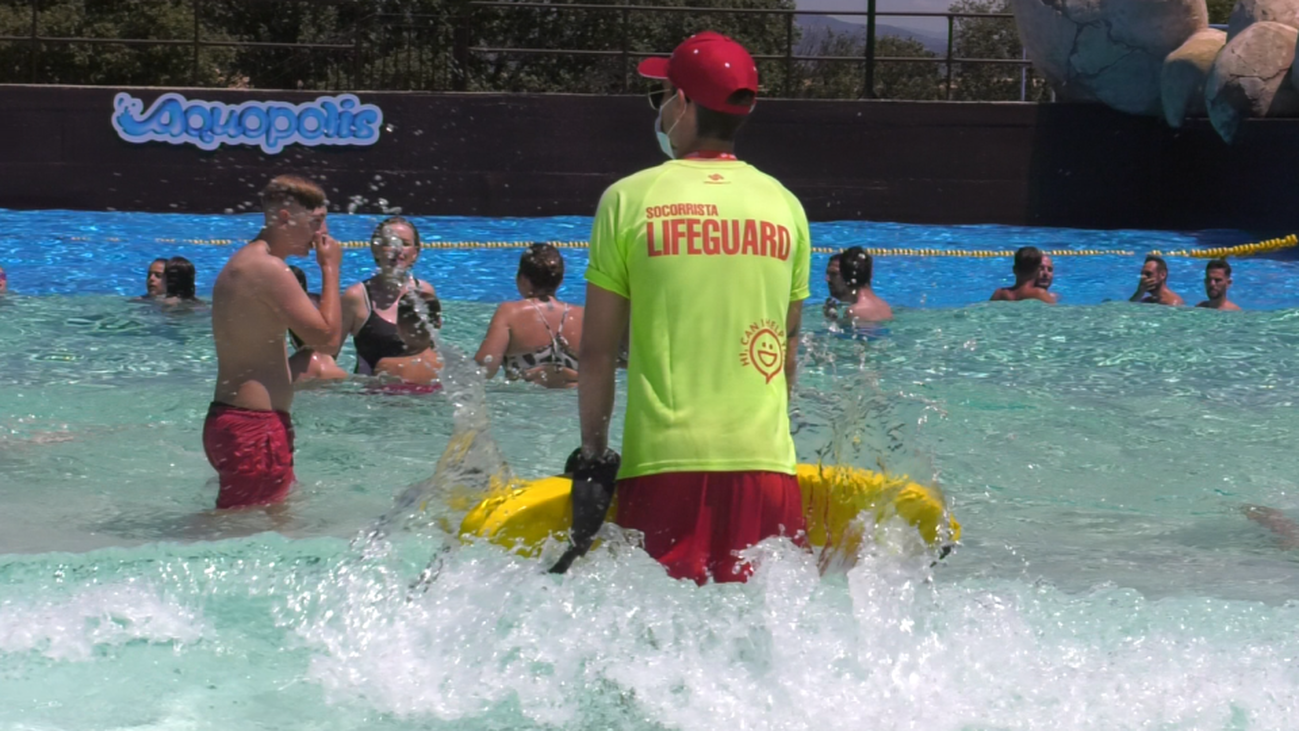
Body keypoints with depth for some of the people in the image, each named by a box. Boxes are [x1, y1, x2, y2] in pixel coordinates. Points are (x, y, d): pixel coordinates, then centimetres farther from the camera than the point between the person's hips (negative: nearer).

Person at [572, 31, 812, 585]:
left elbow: (598, 352, 0)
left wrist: (593, 454, 9)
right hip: (765, 460, 2)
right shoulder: (784, 205, 8)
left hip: (663, 461, -2)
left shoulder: (629, 198, -1)